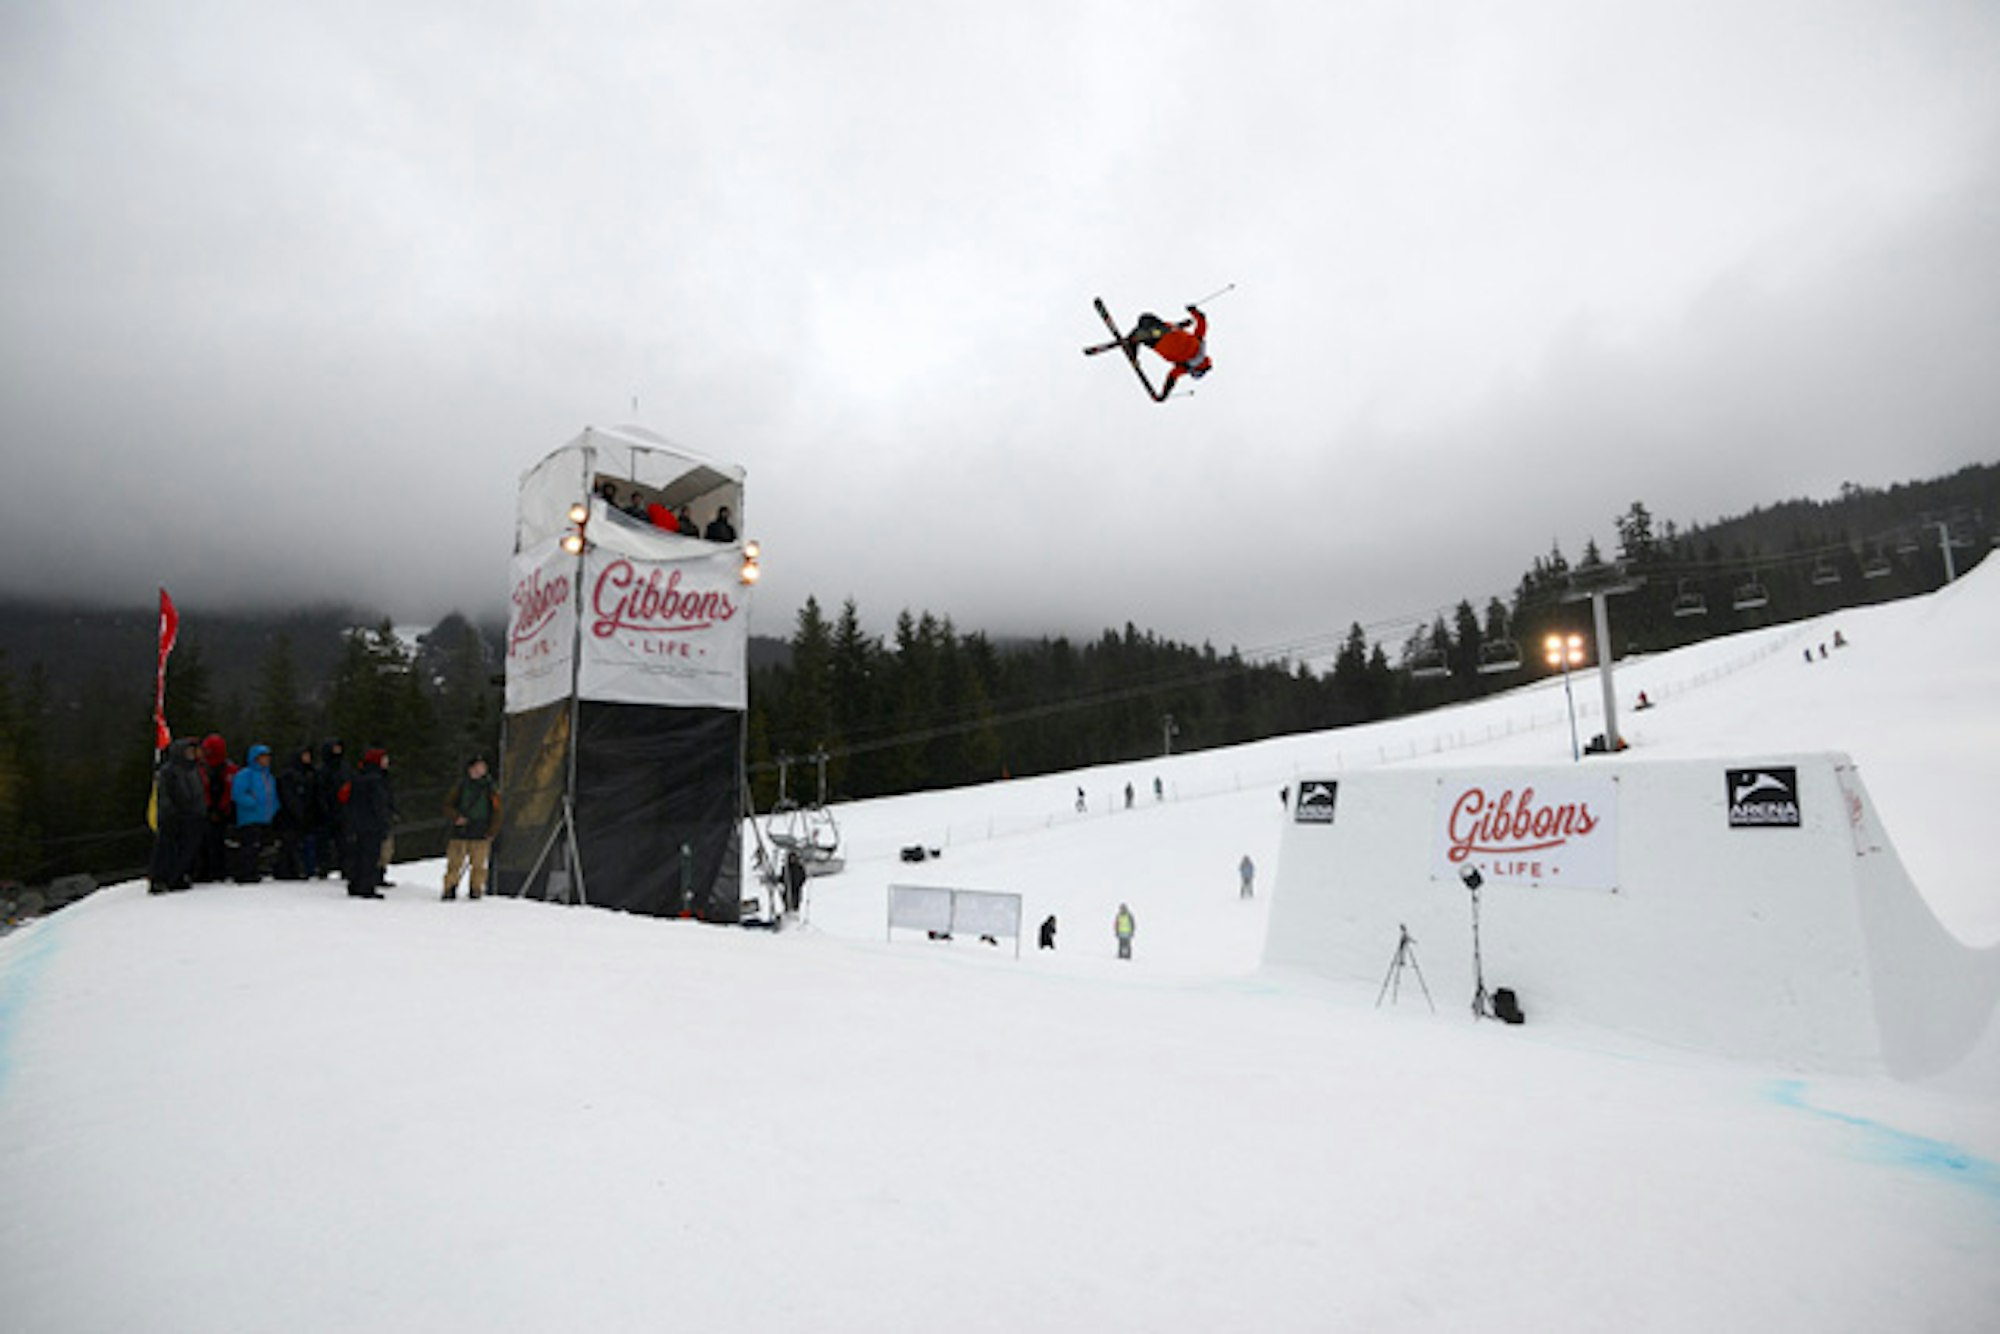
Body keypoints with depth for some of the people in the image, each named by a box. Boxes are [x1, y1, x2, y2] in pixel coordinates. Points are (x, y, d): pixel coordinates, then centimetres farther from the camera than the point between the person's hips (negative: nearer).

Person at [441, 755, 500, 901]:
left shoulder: (489, 787, 7)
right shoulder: (461, 785, 5)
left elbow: (496, 811, 9)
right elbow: (448, 805, 9)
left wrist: (491, 831, 1)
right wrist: (456, 817, -10)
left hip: (481, 835, 0)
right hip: (460, 833, 0)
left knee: (479, 865, 0)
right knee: (454, 863, -2)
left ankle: (476, 891, 10)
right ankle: (450, 890, 6)